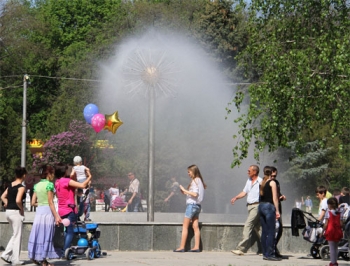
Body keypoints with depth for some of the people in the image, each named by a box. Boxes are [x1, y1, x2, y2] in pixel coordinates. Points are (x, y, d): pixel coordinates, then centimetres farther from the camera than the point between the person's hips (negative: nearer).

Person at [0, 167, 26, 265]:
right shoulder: (21, 187, -14)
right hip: (16, 212, -8)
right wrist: (22, 209, -11)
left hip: (8, 212, 8)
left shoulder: (10, 185, 9)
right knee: (17, 236, 2)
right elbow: (18, 200, -26)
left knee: (15, 235, 19)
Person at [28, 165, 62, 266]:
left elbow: (33, 202, 10)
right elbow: (50, 202, -13)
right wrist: (56, 216, -13)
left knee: (38, 234, 11)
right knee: (46, 235, 0)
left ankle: (35, 256, 15)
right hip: (47, 211, -6)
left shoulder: (37, 185, 11)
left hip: (39, 211, 6)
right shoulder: (49, 184, -9)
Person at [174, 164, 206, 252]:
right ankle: (196, 247, 3)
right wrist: (185, 193, 7)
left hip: (192, 205, -9)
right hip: (197, 205, 9)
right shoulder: (199, 180, 15)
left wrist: (184, 190, -16)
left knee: (185, 226, -6)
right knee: (195, 226, 6)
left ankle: (181, 247, -7)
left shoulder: (194, 181, -12)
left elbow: (195, 194, -22)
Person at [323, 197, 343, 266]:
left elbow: (326, 224, -10)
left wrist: (322, 231, -4)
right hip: (338, 232, 5)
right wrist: (340, 230, 14)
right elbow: (341, 224, 3)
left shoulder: (328, 212, -8)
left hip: (330, 231, -5)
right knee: (335, 248, 14)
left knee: (332, 248, 0)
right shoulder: (339, 212, 5)